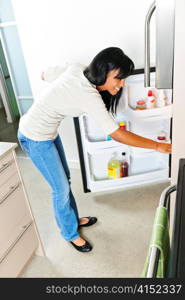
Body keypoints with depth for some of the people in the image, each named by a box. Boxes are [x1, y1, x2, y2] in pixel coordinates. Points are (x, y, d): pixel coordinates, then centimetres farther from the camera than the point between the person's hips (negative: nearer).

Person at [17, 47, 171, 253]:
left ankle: (74, 219, 42)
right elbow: (117, 134, -29)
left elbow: (45, 75, 7)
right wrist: (157, 146, -22)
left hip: (47, 132, 9)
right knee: (61, 188, 4)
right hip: (35, 138, -9)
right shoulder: (88, 96, -32)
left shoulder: (76, 69, -8)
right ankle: (70, 234, 29)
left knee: (64, 179, 19)